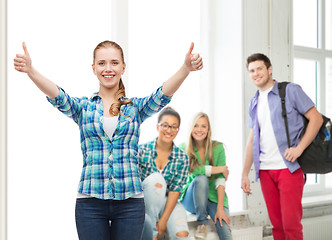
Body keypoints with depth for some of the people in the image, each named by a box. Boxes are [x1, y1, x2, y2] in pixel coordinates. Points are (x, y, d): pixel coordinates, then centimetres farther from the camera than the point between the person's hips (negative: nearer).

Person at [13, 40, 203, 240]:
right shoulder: (83, 107, 6)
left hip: (130, 201, 0)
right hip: (90, 201, 0)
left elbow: (162, 95, -10)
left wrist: (186, 68, -29)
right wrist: (30, 71, -31)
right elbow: (58, 97, -12)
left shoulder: (136, 107, 7)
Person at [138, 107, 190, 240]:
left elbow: (175, 190, -7)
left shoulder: (182, 158, -2)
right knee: (156, 178, -32)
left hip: (169, 203, 0)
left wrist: (164, 220, -17)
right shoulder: (142, 150, -8)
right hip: (145, 202, 0)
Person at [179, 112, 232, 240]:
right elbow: (190, 169, -21)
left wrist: (220, 208, -19)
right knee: (201, 179, -32)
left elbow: (220, 179, -10)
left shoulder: (218, 147, -2)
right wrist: (219, 169, -16)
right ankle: (202, 222, -18)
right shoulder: (183, 148, -3)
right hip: (191, 199, 1)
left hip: (214, 197, 0)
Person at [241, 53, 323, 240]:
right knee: (277, 224, 7)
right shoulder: (254, 103, 17)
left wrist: (299, 148, -15)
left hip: (288, 167, -5)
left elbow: (316, 118, -4)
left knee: (291, 224, -9)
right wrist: (245, 174, 15)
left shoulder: (290, 91, 0)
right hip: (265, 170, 5)